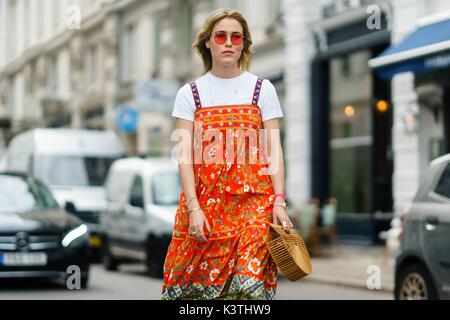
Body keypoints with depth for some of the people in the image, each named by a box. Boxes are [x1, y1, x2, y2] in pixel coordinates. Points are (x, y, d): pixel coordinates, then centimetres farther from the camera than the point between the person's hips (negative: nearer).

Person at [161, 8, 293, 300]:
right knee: (196, 278, -2)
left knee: (251, 281, -12)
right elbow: (186, 154, 1)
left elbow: (273, 149, 3)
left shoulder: (262, 89, 8)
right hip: (203, 199, 1)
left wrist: (279, 201, -7)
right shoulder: (190, 94, 8)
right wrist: (194, 207, -9)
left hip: (253, 199, -1)